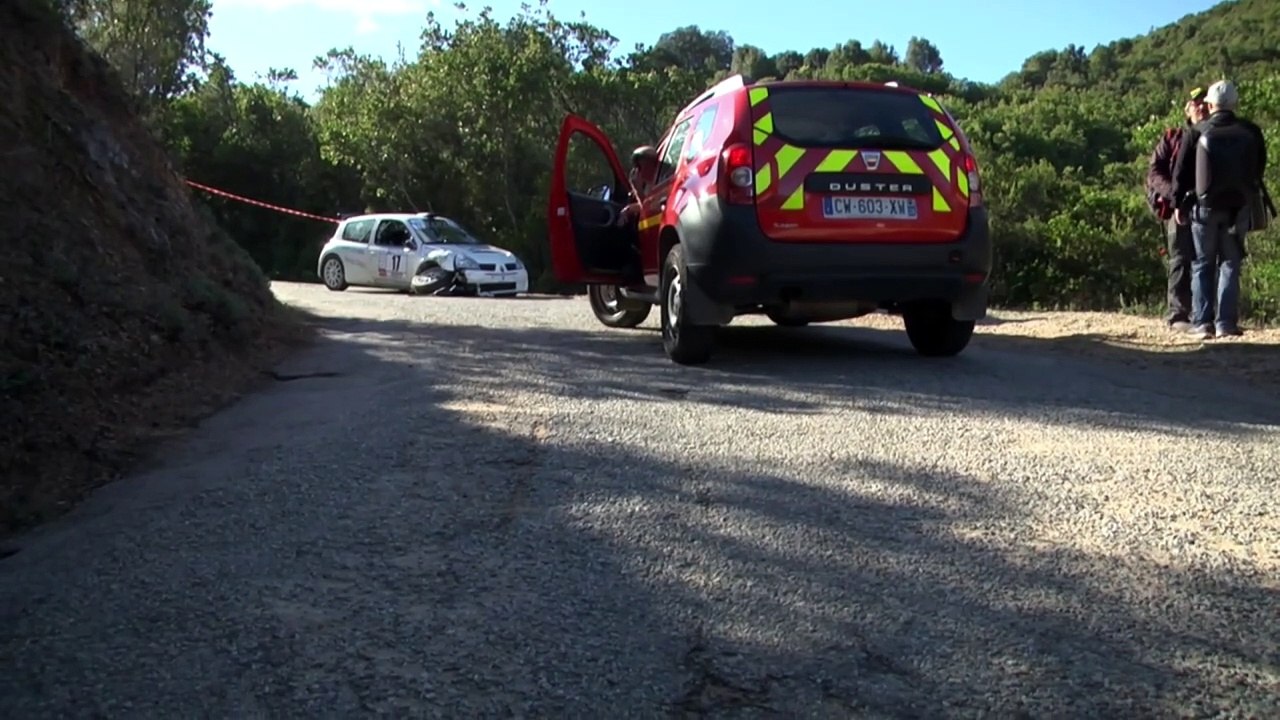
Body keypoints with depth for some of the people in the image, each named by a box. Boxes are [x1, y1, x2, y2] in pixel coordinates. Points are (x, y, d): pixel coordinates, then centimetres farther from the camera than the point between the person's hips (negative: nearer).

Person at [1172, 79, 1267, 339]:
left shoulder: (1196, 132, -5)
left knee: (1202, 265, 7)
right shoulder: (1251, 132, 0)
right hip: (1238, 207, 1)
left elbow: (1181, 171, -2)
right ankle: (1226, 322, 2)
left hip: (1204, 206, -1)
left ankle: (1202, 322, 2)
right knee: (1230, 264, 8)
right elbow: (1259, 169, 9)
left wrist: (1180, 203, 6)